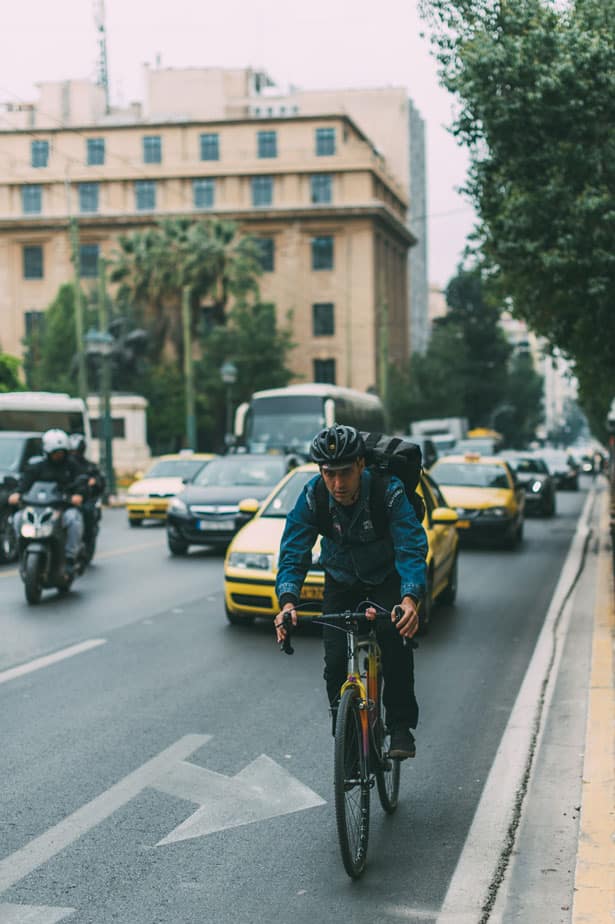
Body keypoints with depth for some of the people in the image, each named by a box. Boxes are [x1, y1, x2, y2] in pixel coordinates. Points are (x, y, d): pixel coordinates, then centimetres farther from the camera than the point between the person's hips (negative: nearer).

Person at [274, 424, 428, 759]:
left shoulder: (389, 491, -30)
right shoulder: (312, 497, -23)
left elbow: (412, 550, -36)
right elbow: (293, 552, -25)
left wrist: (410, 598, -54)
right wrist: (288, 601, -44)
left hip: (387, 578, -2)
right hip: (341, 581, 2)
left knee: (396, 639, -25)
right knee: (336, 662, -11)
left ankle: (401, 726, -8)